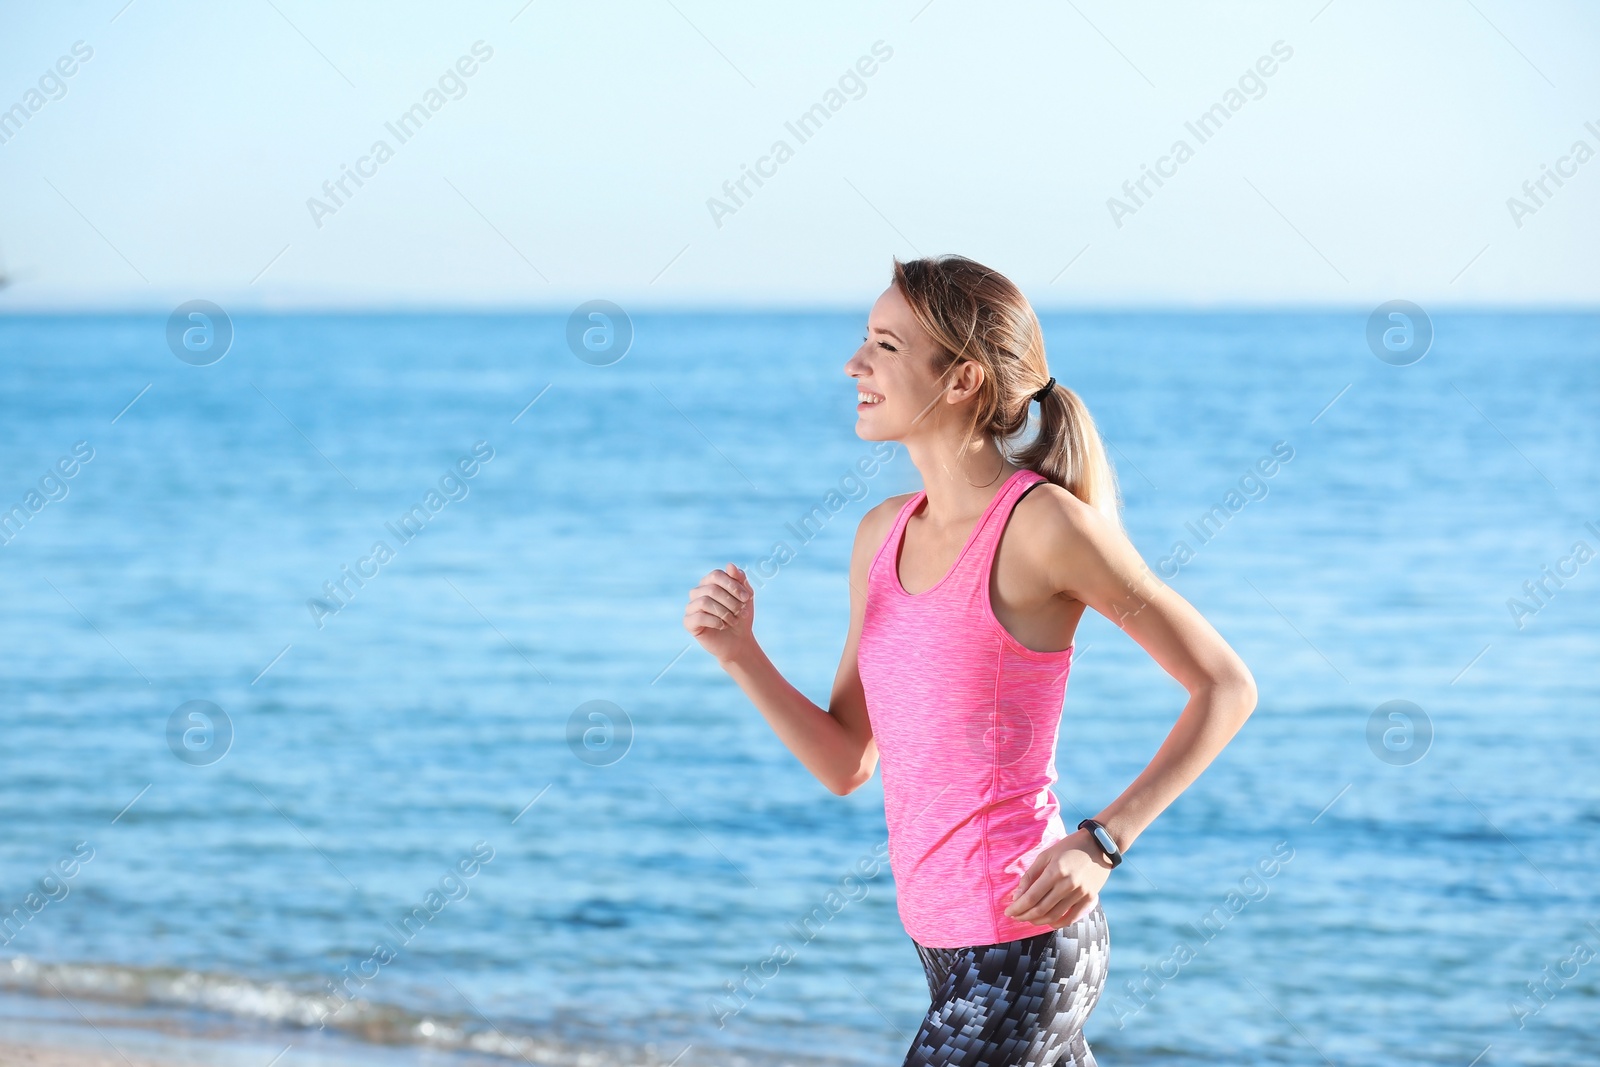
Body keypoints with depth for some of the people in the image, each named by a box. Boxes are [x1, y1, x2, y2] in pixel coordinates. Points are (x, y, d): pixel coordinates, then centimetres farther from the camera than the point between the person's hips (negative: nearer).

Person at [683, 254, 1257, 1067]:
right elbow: (846, 765, 11)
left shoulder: (1043, 522, -13)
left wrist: (1100, 843, -16)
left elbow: (1226, 686, -9)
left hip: (1022, 946, -8)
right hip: (951, 939, 8)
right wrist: (738, 653, -3)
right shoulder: (882, 535, 8)